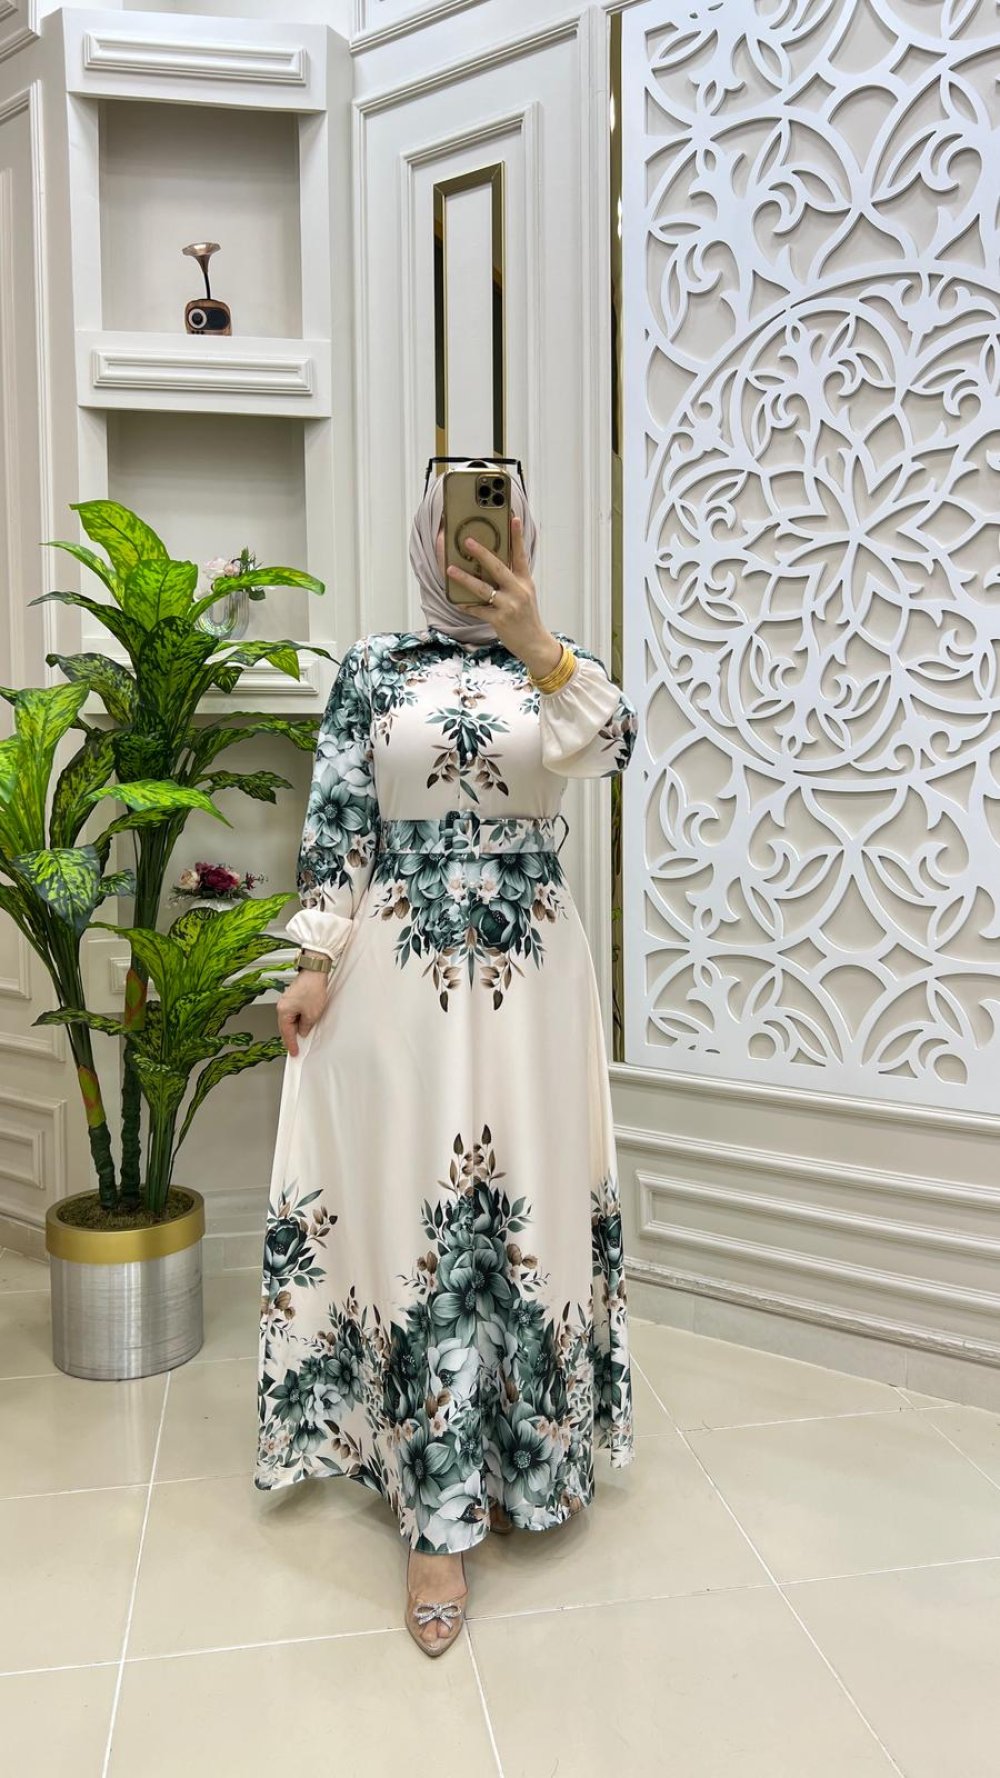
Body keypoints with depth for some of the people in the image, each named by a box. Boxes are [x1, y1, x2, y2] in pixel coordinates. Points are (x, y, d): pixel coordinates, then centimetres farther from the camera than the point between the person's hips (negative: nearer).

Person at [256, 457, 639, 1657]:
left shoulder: (559, 662, 8)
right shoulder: (373, 666, 6)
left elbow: (611, 747, -14)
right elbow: (335, 819, 2)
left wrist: (535, 641, -28)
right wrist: (317, 960, -5)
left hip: (528, 974, 1)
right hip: (399, 972, -1)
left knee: (522, 1207, 6)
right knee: (415, 1209, -1)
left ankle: (514, 1458, 28)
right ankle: (440, 1513, 10)